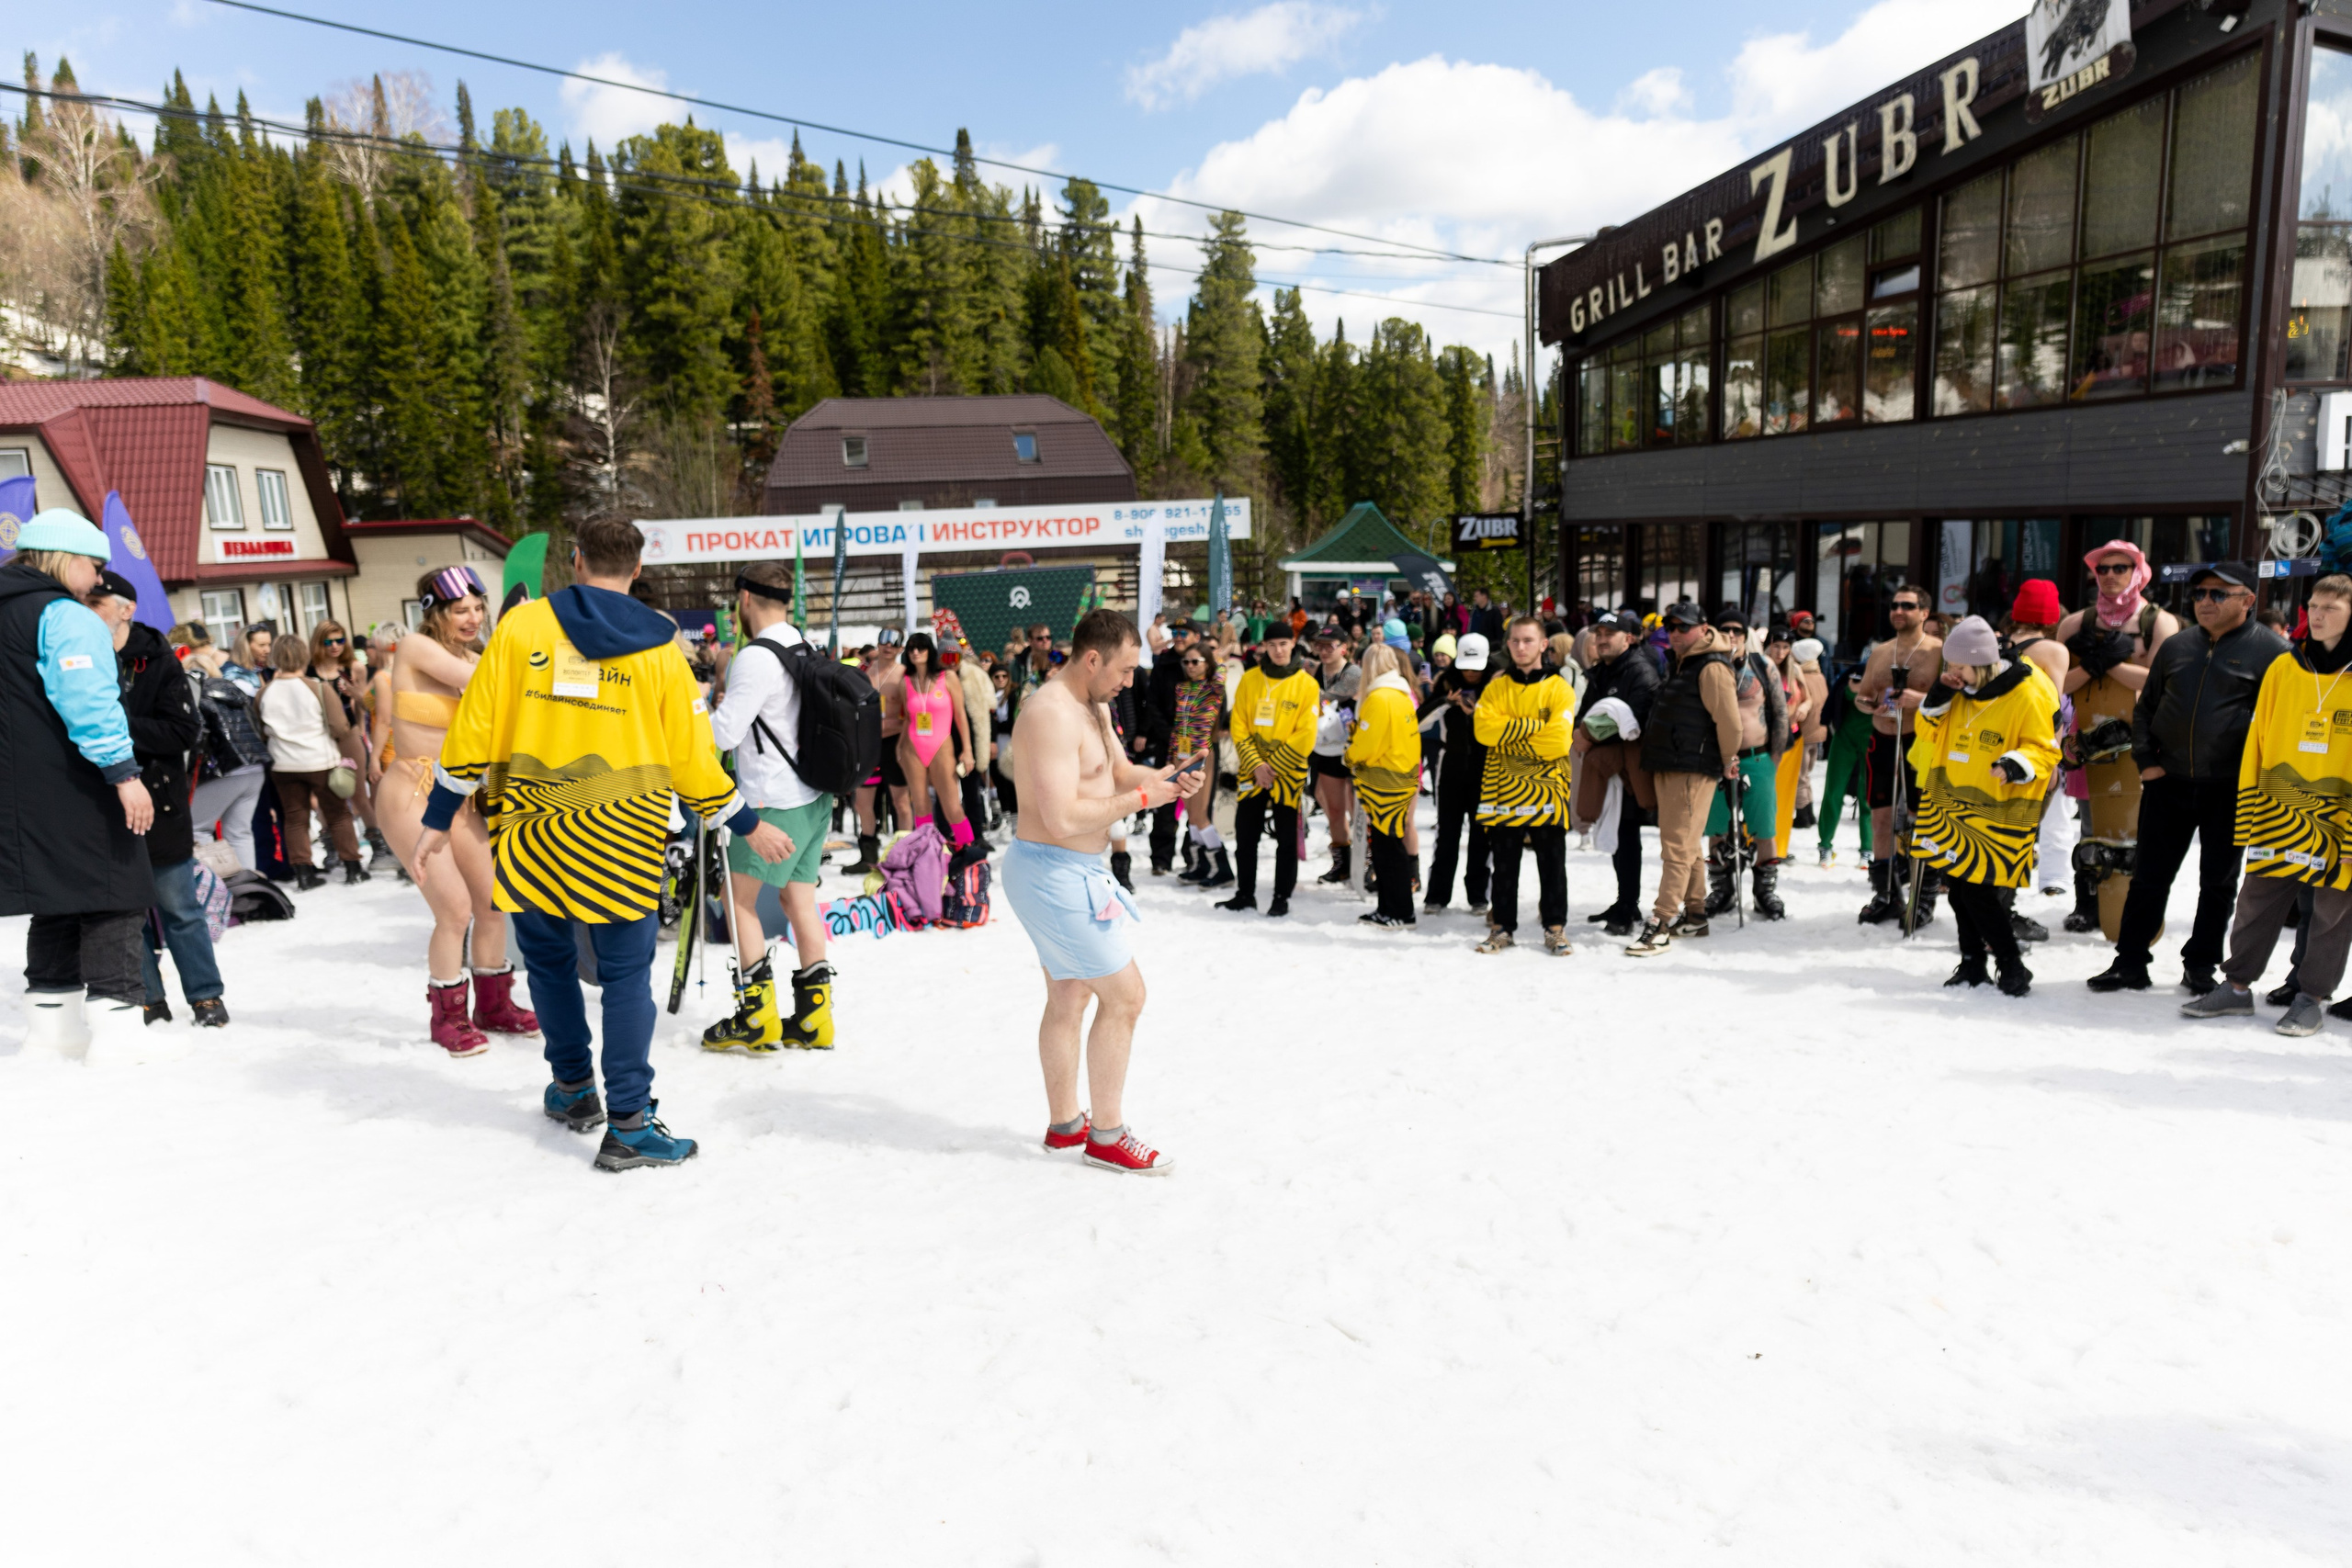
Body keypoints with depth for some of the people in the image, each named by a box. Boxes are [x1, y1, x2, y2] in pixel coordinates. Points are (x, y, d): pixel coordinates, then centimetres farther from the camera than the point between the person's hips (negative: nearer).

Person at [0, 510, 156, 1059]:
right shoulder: (66, 616, -11)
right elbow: (87, 701, -22)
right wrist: (123, 770, -24)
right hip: (78, 788, -9)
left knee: (55, 901, 15)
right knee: (112, 896, -7)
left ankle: (53, 1028, 21)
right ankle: (117, 1028, -9)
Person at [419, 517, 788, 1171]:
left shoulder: (521, 626, 0)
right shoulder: (659, 648, -2)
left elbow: (475, 729, 0)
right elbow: (690, 756, 0)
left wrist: (438, 821, 8)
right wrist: (750, 827, 11)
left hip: (530, 830, 2)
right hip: (619, 836, -2)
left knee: (549, 958, 20)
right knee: (626, 974, 3)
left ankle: (573, 1089, 33)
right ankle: (628, 1124, -1)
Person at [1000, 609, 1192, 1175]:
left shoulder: (1093, 706, 11)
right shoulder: (1053, 714, -22)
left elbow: (1120, 771, 16)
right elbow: (1062, 818, -28)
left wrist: (1169, 774, -3)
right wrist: (1141, 798, -20)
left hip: (1068, 873, 11)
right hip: (1055, 873, -11)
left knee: (1068, 999, 17)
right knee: (1124, 995, -4)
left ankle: (1064, 1125, 30)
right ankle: (1106, 1135, 7)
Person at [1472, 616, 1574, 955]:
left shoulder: (1559, 689, -1)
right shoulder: (1497, 687, 9)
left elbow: (1557, 740, -14)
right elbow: (1484, 728, -8)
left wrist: (1509, 734, -11)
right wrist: (1533, 727, -14)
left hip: (1545, 790, -2)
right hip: (1502, 788, 2)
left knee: (1552, 865, 5)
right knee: (1504, 865, 10)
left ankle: (1555, 927, 15)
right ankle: (1503, 926, 19)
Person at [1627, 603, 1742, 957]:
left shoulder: (1712, 668, -12)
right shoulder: (1680, 665, 18)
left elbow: (1729, 721, -17)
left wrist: (1728, 761, -6)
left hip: (1693, 772, -10)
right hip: (1667, 768, 10)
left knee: (1678, 848, -11)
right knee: (1687, 846, 16)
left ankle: (1661, 924, -13)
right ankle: (1694, 916, 25)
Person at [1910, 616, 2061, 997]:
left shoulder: (2027, 696, -11)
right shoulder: (1958, 691, 8)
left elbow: (2044, 750, -11)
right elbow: (1929, 734, 14)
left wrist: (2016, 765, -31)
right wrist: (1937, 700, -2)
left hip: (1997, 812, -7)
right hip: (1952, 804, 7)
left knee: (1978, 887, -11)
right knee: (1957, 883, 10)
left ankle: (2012, 965, 5)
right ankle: (1972, 962, 23)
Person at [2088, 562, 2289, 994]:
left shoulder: (2270, 649, -4)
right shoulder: (2176, 647, 9)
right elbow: (2145, 707, 16)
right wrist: (2146, 760, 5)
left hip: (2231, 788, -3)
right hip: (2168, 781, 3)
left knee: (2219, 880, 8)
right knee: (2149, 874, 6)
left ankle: (2201, 965, 20)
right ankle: (2130, 962, 13)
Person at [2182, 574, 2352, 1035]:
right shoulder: (2283, 669, 3)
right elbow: (2256, 739, 7)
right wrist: (2250, 810, 3)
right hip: (2279, 817, 3)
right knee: (2258, 900, 9)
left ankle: (2312, 996, 20)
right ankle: (2238, 985, 20)